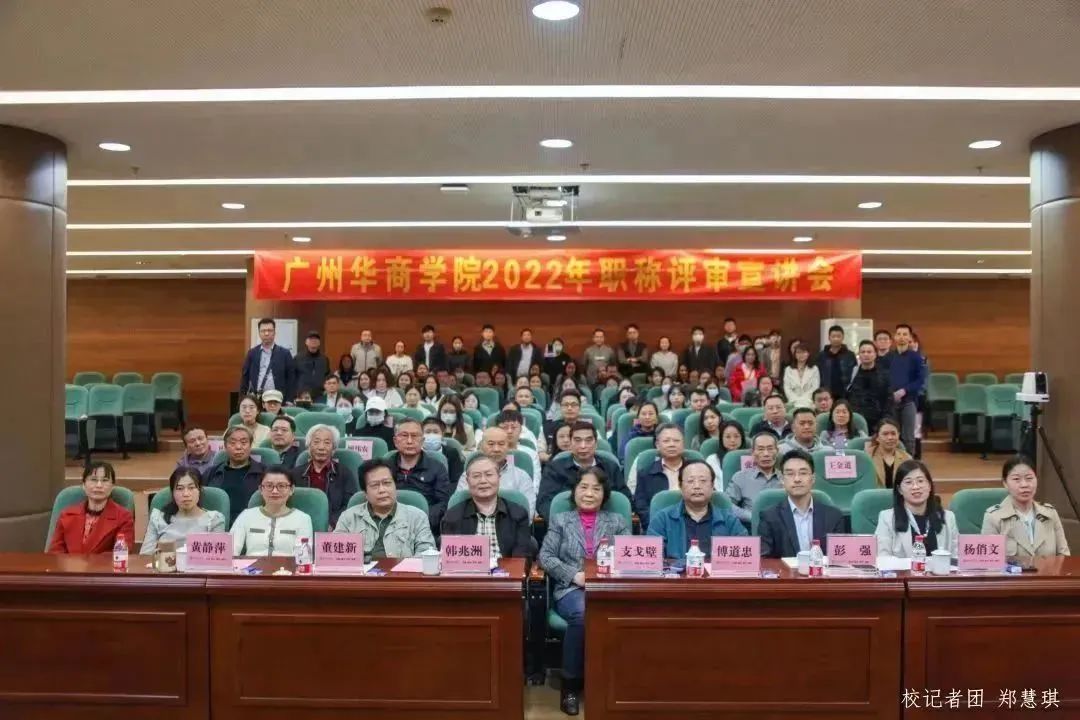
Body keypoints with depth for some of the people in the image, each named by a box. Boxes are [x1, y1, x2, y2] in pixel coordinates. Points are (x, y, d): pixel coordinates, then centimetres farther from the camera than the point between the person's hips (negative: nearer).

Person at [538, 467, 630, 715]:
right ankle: (570, 683, -16)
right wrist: (575, 574, -10)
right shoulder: (560, 520, 17)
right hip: (571, 589, 0)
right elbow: (545, 556, 4)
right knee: (582, 614, -35)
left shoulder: (618, 521, 20)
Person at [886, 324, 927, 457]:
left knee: (908, 437, 1)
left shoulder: (916, 357, 1)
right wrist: (889, 393, -8)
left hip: (908, 401, -2)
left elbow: (921, 380, -4)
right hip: (890, 401, 2)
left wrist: (904, 391, -15)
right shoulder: (888, 357, 8)